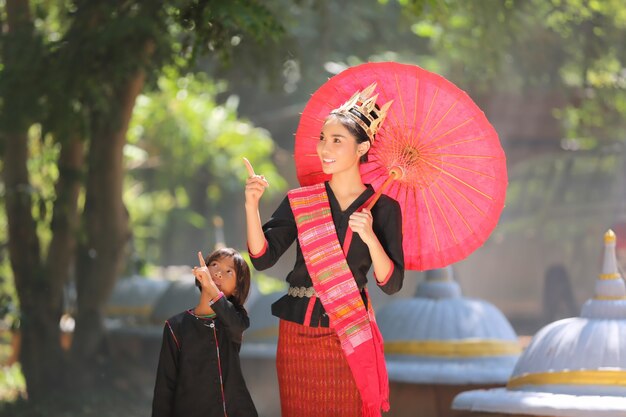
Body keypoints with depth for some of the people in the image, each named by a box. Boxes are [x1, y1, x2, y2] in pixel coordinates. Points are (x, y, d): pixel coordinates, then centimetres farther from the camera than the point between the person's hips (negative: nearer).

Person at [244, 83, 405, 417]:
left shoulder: (383, 208, -1)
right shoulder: (300, 202, 4)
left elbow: (391, 284, -5)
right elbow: (262, 258, -6)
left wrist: (370, 237, -20)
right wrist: (251, 205, -19)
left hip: (350, 337, -2)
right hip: (298, 333, 2)